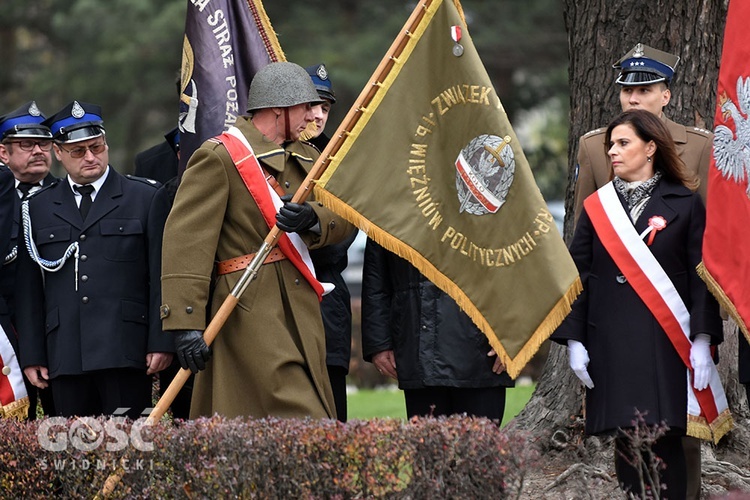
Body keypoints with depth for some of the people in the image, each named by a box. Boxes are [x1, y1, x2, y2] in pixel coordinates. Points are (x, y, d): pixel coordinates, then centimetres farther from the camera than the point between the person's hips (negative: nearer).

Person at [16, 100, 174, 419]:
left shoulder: (147, 198, 9)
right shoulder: (38, 208, 16)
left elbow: (162, 277, 5)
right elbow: (29, 289, 14)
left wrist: (161, 342, -4)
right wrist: (31, 355, 7)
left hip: (124, 354, -2)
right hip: (64, 355, 3)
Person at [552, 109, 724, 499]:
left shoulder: (684, 204, 3)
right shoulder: (596, 206, 11)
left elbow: (701, 276, 0)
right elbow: (578, 276, 9)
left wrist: (702, 341, -7)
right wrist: (574, 341, 1)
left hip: (665, 342, -2)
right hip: (611, 345, 3)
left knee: (665, 438, -8)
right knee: (625, 441, 0)